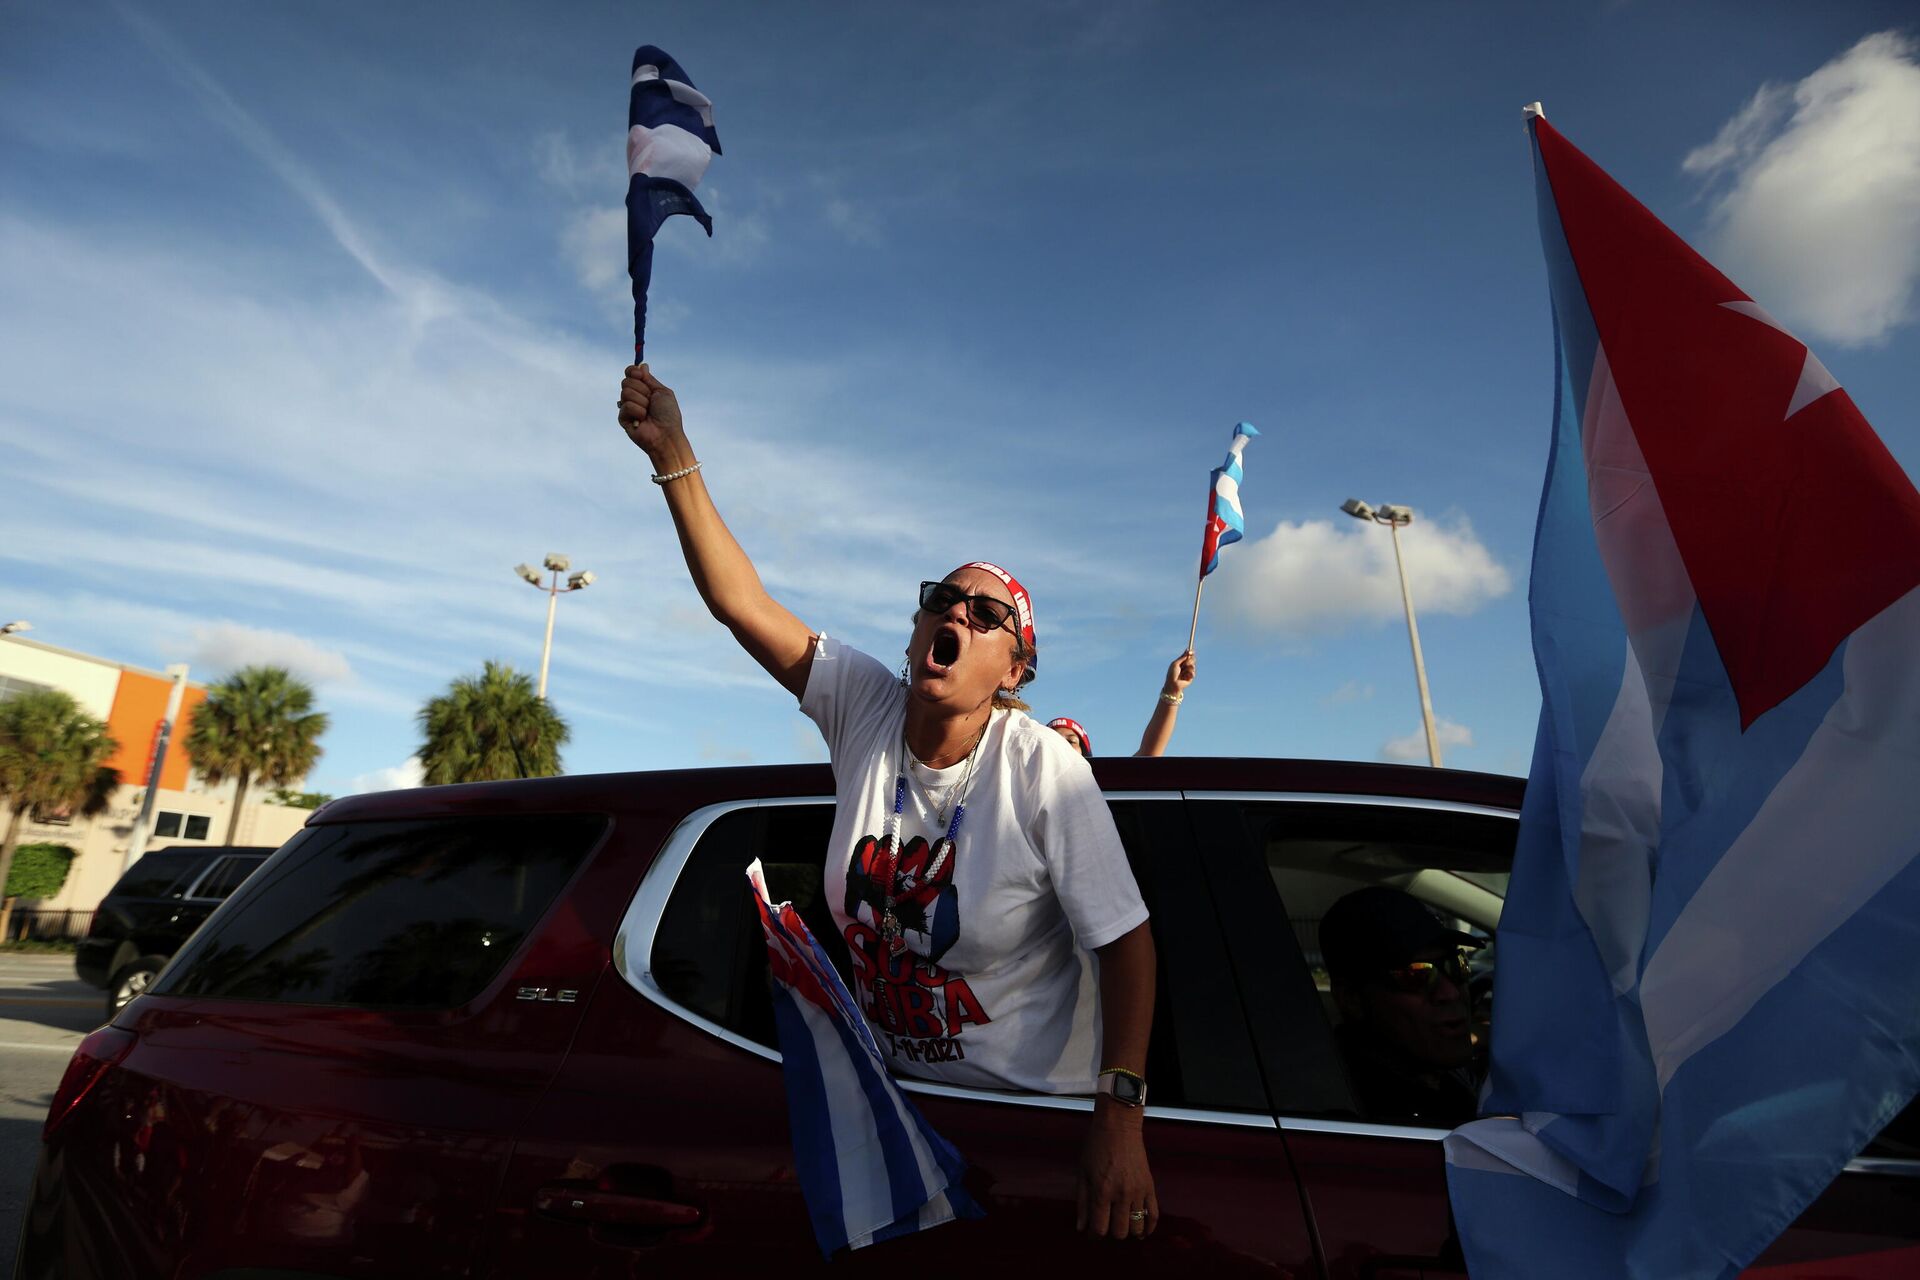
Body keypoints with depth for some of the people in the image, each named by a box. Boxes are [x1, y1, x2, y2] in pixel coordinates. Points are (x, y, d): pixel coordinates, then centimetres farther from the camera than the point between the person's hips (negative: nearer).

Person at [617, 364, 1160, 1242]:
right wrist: (672, 454, -23)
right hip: (887, 1084, 4)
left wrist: (1121, 1115, -26)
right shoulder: (865, 708, -11)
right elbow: (740, 603, -16)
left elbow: (1125, 941, -20)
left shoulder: (1042, 770, -22)